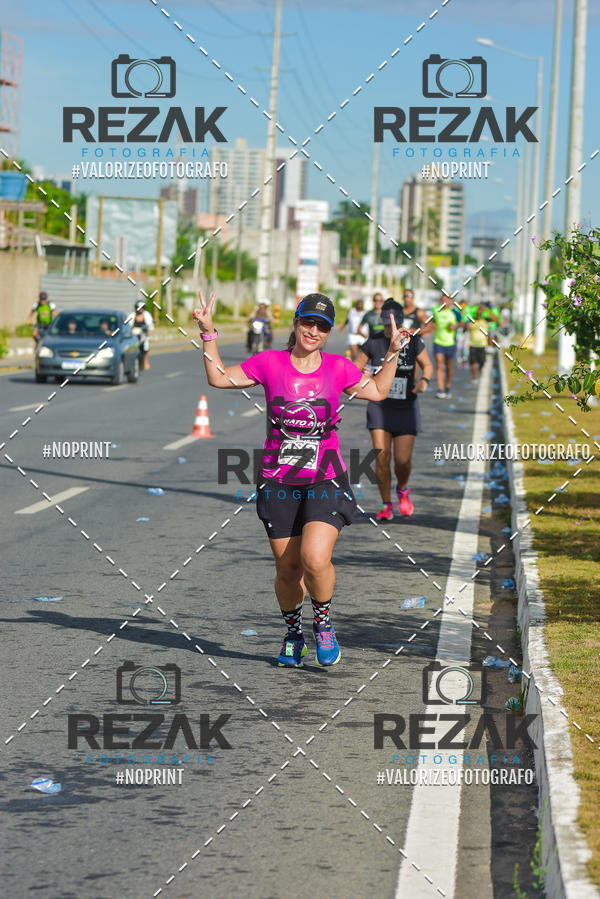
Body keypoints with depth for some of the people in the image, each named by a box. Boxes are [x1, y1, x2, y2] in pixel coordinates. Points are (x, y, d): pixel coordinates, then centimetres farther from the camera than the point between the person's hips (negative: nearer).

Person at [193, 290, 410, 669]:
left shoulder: (338, 368, 1)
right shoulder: (270, 363, -1)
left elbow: (377, 392, 17)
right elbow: (219, 378, 8)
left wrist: (394, 352, 8)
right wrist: (209, 333, 0)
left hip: (326, 481, -1)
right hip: (279, 482, 1)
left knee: (315, 559, -19)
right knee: (287, 568, 4)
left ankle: (323, 622, 8)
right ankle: (293, 632, 30)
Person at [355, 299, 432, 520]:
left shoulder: (413, 341, -5)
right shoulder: (373, 343, -6)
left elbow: (427, 365, 8)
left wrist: (424, 381, -12)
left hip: (406, 409, 0)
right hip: (379, 407, 0)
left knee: (403, 460, -4)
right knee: (382, 457, -10)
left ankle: (402, 490, 30)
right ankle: (386, 504, 8)